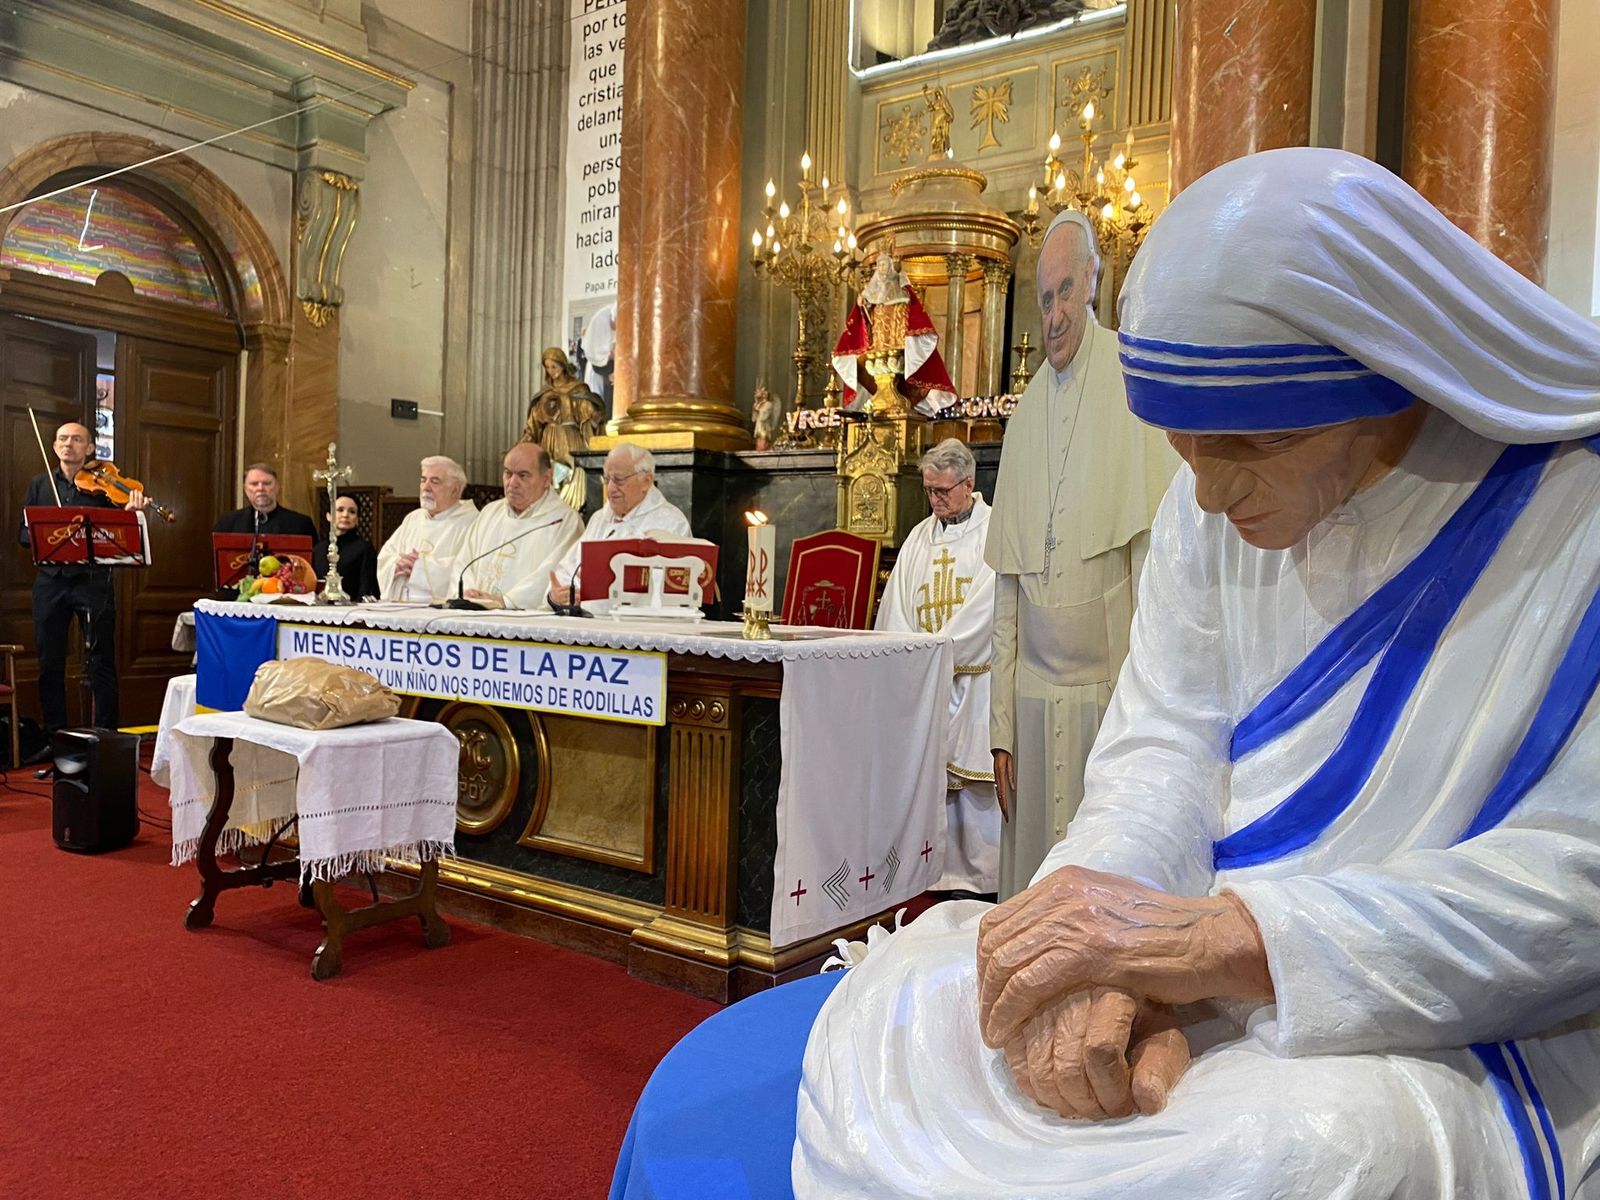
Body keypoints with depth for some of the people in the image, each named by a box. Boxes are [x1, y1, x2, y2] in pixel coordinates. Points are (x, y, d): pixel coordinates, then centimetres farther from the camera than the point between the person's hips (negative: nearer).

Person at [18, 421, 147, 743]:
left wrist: (129, 512, -25)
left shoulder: (102, 485, 4)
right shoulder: (39, 484, 13)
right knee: (49, 663, 8)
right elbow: (24, 533, 10)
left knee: (101, 664, -2)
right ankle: (55, 737, 19)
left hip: (93, 580, -3)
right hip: (50, 580, 3)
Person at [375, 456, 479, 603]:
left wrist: (420, 565, -9)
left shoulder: (469, 520, -4)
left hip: (441, 605, -5)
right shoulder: (413, 518, 21)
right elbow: (385, 556, 17)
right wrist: (397, 564, -6)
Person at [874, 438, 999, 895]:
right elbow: (897, 608, 10)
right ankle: (941, 873, 13)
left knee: (975, 775, -3)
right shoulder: (919, 539, 14)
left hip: (976, 676, -5)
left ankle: (983, 880, 6)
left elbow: (986, 606, -11)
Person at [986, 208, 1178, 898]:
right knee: (1031, 882, 10)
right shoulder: (1024, 413, 12)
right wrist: (1002, 725, 8)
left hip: (1107, 686, -4)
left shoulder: (1128, 381, -4)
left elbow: (1149, 557, -9)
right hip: (1034, 694, 5)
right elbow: (1007, 585, 11)